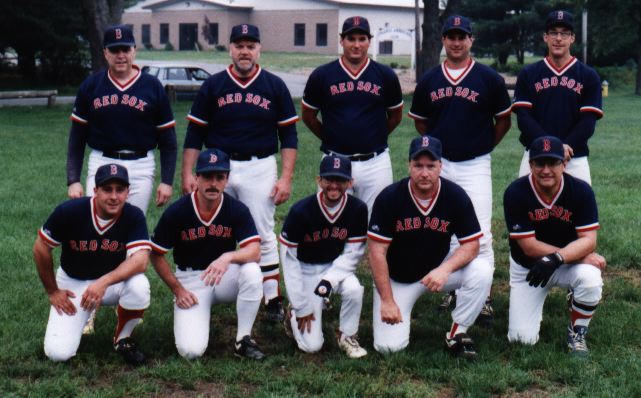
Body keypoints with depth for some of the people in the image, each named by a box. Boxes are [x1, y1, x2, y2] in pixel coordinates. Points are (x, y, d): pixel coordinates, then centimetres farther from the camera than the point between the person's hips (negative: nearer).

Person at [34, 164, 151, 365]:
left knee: (139, 285, -34)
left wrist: (104, 282, -42)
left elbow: (140, 260, -30)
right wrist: (52, 291, -3)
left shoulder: (134, 216, -19)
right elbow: (41, 248, -8)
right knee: (58, 352, -17)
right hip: (73, 284, 0)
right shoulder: (69, 211, -20)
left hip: (114, 281, 1)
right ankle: (80, 319, 19)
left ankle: (123, 338, -4)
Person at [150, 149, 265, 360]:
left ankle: (243, 340, -13)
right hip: (190, 280, -1)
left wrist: (228, 257, -42)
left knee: (252, 271, -34)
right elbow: (156, 255, -3)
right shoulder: (176, 212, -13)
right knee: (191, 350, -20)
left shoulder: (237, 210, -11)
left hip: (224, 276, 2)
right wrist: (177, 289, -8)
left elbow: (254, 251, -22)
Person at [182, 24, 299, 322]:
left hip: (260, 168, -1)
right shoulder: (212, 86, 5)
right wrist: (187, 174, -1)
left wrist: (286, 178, -4)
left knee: (263, 236, 1)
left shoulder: (275, 86, 4)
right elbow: (195, 133, 7)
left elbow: (288, 135, 4)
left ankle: (273, 300, 7)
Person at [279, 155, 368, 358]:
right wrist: (301, 306, -14)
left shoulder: (358, 209, -15)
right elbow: (289, 259, -15)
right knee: (312, 345, -12)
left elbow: (352, 253, -7)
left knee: (354, 289, -33)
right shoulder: (300, 211, -22)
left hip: (337, 267, 3)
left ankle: (347, 337, -4)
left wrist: (330, 280, -26)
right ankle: (294, 314, 22)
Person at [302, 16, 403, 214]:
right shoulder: (322, 76, 0)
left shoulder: (385, 75, 2)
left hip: (375, 163, 0)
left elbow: (396, 115, 15)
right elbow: (308, 116, 12)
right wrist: (331, 138, 12)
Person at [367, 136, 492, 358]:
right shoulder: (389, 198, -18)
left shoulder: (456, 196, -14)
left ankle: (456, 334, -8)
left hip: (438, 270, 2)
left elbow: (471, 245, -12)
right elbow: (377, 252, -16)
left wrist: (445, 269, -31)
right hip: (397, 278, -2)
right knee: (389, 346, -15)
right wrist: (387, 301, -18)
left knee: (482, 271, -25)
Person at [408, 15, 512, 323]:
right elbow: (420, 121, 17)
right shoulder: (429, 80, 6)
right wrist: (437, 145, 11)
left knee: (480, 233, -7)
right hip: (438, 165, 3)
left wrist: (484, 147, 6)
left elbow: (504, 120, 7)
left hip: (475, 166, -3)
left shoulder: (489, 78, -2)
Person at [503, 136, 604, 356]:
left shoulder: (581, 190, -17)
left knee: (590, 278, -35)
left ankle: (577, 334, -6)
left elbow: (588, 240, -20)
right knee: (522, 338, -9)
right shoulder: (516, 193, -21)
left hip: (569, 264, 0)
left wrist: (557, 258, -39)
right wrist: (582, 254, -23)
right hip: (528, 268, 0)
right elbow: (529, 247, -21)